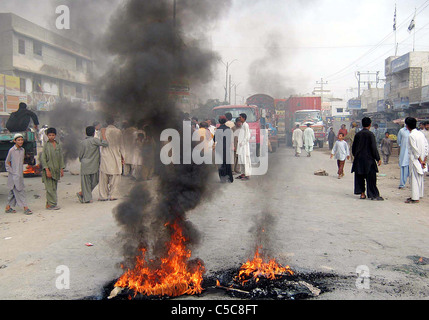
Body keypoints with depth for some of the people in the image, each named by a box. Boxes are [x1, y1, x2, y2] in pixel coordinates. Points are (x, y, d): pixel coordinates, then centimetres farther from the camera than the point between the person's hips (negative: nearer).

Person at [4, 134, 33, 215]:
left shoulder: (23, 150, 9)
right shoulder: (11, 150, -8)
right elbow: (7, 162, -1)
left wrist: (22, 171, 12)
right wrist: (11, 171, -7)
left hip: (20, 174, 6)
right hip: (14, 175, -6)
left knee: (13, 191, 11)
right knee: (19, 191, -7)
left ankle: (8, 208, 20)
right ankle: (25, 207, -7)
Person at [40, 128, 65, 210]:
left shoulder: (58, 145, 9)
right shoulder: (46, 145, -3)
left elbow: (61, 157, 14)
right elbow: (43, 158, -6)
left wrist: (61, 169, 9)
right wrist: (47, 169, -14)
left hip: (56, 169, 5)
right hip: (48, 169, -5)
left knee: (54, 187, 5)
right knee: (50, 187, -6)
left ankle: (49, 204, 13)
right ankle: (52, 204, -2)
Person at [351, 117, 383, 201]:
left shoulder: (357, 134, 4)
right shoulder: (370, 134, -10)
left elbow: (353, 147, 10)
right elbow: (374, 148, -13)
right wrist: (378, 159, -6)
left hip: (358, 159, 5)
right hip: (368, 159, -4)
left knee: (360, 177, 11)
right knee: (371, 178, 1)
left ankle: (362, 194, 13)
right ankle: (374, 195, 2)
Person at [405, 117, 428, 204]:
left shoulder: (411, 136, -16)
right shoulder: (421, 133, 8)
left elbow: (415, 150, -19)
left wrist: (420, 160, -12)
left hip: (415, 160, -8)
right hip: (422, 159, 8)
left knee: (415, 178, -4)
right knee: (420, 178, 15)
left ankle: (415, 198, -1)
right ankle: (419, 195, 24)